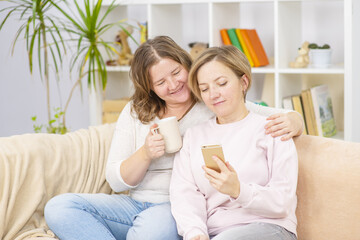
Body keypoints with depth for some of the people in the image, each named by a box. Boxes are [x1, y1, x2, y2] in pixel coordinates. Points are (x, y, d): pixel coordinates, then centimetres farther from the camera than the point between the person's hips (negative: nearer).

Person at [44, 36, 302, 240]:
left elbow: (293, 119, 0)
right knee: (59, 207, -16)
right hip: (136, 205, 6)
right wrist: (145, 154, -11)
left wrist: (290, 122, -26)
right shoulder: (135, 113, 11)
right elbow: (116, 181, 9)